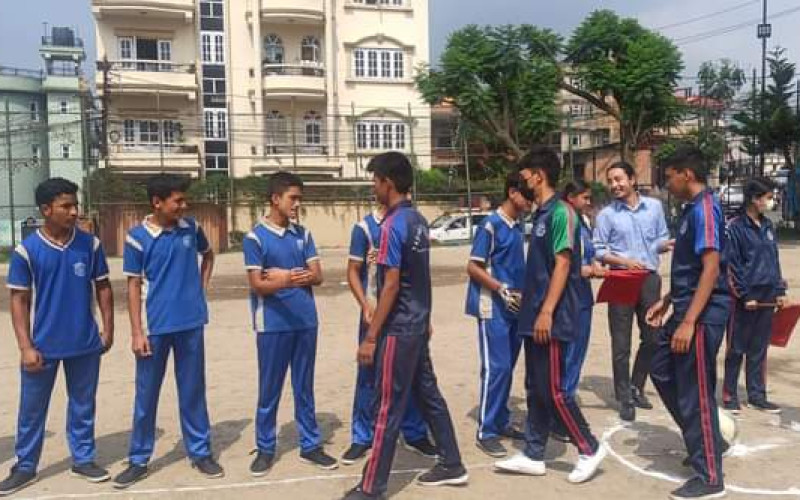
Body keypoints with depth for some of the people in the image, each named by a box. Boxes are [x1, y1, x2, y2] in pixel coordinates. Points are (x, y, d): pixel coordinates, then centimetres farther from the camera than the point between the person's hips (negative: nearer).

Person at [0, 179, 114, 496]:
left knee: (83, 405, 14)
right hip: (44, 346, -1)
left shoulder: (91, 244, -3)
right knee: (32, 409, 11)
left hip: (85, 344, 2)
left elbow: (103, 288, 6)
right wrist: (26, 347, -10)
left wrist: (108, 329, 3)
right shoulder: (26, 250, -9)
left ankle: (83, 459, 30)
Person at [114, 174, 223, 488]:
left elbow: (208, 255, 20)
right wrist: (137, 331, -9)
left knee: (192, 391, 12)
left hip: (191, 323, 2)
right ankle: (139, 460, 23)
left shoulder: (190, 227, 0)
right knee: (146, 394, 8)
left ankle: (200, 452, 24)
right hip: (156, 326, -2)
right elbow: (134, 285, -6)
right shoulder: (138, 237, -8)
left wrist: (202, 287, 8)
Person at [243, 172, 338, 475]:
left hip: (306, 322, 4)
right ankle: (265, 449, 22)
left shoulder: (303, 234, 7)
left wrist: (286, 276, -13)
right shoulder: (255, 237, -7)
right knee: (269, 389, 7)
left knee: (305, 387, 13)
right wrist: (284, 282, -32)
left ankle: (310, 445, 24)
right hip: (272, 325, -4)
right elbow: (257, 285, -12)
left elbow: (317, 276, 3)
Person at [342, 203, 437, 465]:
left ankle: (415, 434, 24)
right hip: (376, 313, -3)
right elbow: (353, 272, -4)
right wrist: (366, 307, -18)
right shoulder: (365, 227, -5)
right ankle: (362, 438, 19)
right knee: (369, 377, 5)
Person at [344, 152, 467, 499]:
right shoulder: (419, 220, 9)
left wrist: (370, 336, -18)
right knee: (428, 394, 18)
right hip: (418, 324, 9)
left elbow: (391, 285, -21)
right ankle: (451, 465, 29)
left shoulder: (393, 224, -18)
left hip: (399, 328, -9)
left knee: (389, 407, -2)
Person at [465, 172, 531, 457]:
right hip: (493, 309, -8)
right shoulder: (491, 225, -11)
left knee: (507, 368, 12)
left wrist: (523, 292, 9)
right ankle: (486, 432, 1)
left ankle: (501, 422, 23)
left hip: (514, 308, 8)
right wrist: (501, 289, -21)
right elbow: (473, 267, -14)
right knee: (496, 368, -7)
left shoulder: (518, 227, 11)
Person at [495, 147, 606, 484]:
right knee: (535, 389, 12)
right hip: (534, 316, 9)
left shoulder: (561, 212, -13)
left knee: (552, 389, -3)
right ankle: (533, 456, 20)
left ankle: (589, 449, 14)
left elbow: (562, 265, -18)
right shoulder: (540, 214, 15)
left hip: (553, 319, -9)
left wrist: (546, 312, -21)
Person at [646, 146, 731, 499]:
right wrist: (667, 301, 22)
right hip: (687, 308, 10)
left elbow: (711, 268, -24)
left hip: (701, 314, -10)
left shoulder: (704, 208, -17)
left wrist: (689, 321, -26)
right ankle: (705, 441, 31)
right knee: (662, 371, 18)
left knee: (695, 392, -2)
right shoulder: (691, 209, 13)